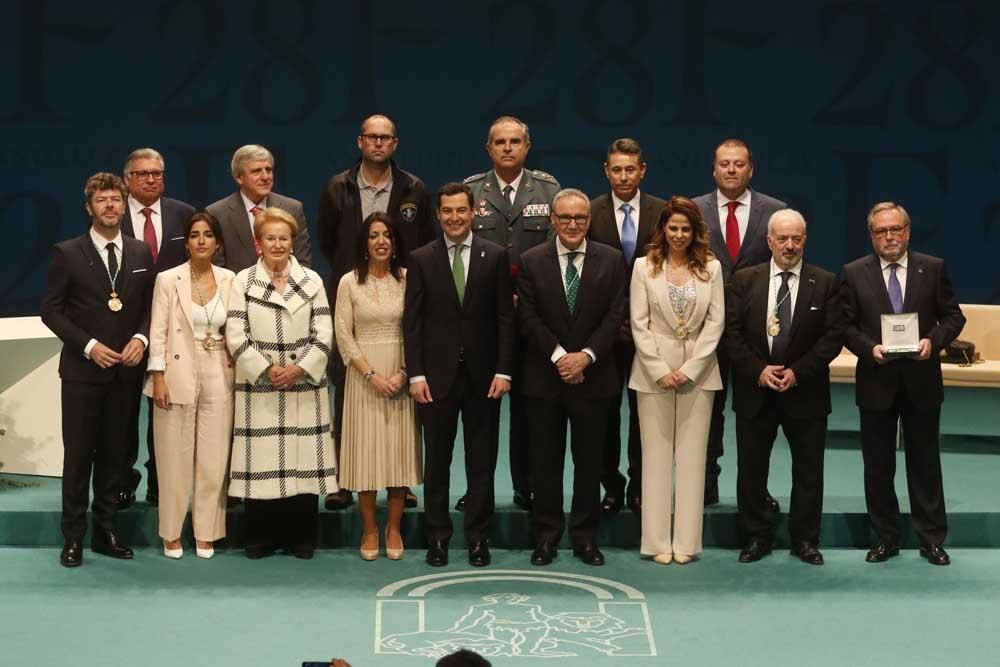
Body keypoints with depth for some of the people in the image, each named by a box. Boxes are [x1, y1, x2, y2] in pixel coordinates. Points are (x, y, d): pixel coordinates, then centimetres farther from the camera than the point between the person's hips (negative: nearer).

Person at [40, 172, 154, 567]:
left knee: (114, 453, 8)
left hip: (126, 370, 3)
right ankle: (73, 537, 9)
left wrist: (141, 337, -7)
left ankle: (105, 531, 18)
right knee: (78, 454, 1)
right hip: (83, 370, -3)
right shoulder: (67, 253, -2)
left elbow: (151, 307, 12)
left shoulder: (141, 254, 8)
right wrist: (88, 346, -13)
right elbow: (51, 310, -3)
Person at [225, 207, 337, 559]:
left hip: (305, 386, 1)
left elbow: (323, 335, 3)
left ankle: (301, 537, 12)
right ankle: (261, 537, 10)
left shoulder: (312, 281, 8)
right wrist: (267, 369, -11)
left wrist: (299, 368, -10)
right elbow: (236, 337, -2)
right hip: (258, 387, -1)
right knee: (261, 462, -1)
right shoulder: (242, 282, 4)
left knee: (304, 460, 2)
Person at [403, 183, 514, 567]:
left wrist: (503, 371, -6)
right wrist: (416, 374, -7)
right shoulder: (421, 259, 2)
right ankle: (437, 538, 17)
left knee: (481, 462, 6)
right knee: (437, 461, 7)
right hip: (437, 374, 0)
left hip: (483, 375, 0)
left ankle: (478, 538, 15)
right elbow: (412, 320, 0)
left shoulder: (495, 257, 2)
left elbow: (505, 318, 1)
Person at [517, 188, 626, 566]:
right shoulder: (531, 261, 1)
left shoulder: (611, 260, 2)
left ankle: (585, 536, 17)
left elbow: (614, 316, -3)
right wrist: (558, 356, -14)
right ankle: (546, 536, 16)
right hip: (544, 376, 0)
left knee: (589, 461, 7)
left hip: (592, 375, 0)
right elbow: (529, 318, -4)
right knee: (545, 461, 6)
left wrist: (586, 356, -14)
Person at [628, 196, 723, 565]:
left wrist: (690, 368, -8)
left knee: (692, 454, 3)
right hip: (654, 371, -1)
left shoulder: (711, 268, 5)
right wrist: (660, 370, -9)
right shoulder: (644, 266, 2)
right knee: (656, 453, 2)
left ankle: (686, 541, 8)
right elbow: (639, 323, -1)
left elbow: (716, 321, 1)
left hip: (698, 371, 1)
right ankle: (658, 541, 7)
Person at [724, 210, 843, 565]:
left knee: (808, 470, 7)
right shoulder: (744, 280, 2)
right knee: (751, 469, 6)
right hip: (754, 391, 1)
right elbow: (731, 333, -1)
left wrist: (798, 371, -14)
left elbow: (833, 336, -5)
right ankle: (757, 537, 19)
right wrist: (758, 370, -13)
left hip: (806, 392, -1)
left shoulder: (825, 283, 0)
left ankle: (805, 540, 19)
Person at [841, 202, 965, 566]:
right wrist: (869, 348, -16)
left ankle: (932, 539, 16)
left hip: (921, 381, 0)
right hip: (876, 381, 0)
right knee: (878, 466, 8)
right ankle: (885, 538, 19)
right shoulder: (855, 273, 1)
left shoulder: (933, 269, 2)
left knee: (925, 463, 7)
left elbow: (953, 316, 3)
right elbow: (846, 325, 0)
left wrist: (933, 341, -15)